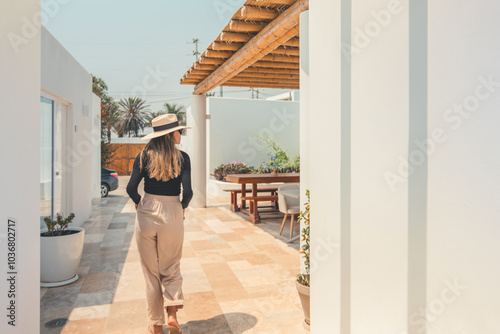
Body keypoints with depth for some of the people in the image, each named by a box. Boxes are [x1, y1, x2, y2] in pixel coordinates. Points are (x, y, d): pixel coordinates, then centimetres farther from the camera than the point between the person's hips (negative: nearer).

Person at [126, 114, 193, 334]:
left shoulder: (144, 156, -2)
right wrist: (183, 207, 6)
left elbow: (131, 188, -10)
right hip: (172, 216, -1)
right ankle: (172, 314, 5)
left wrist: (139, 203, 9)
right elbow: (188, 191, -13)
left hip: (147, 215, 1)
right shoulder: (182, 158, -6)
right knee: (171, 269, 19)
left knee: (151, 273, 13)